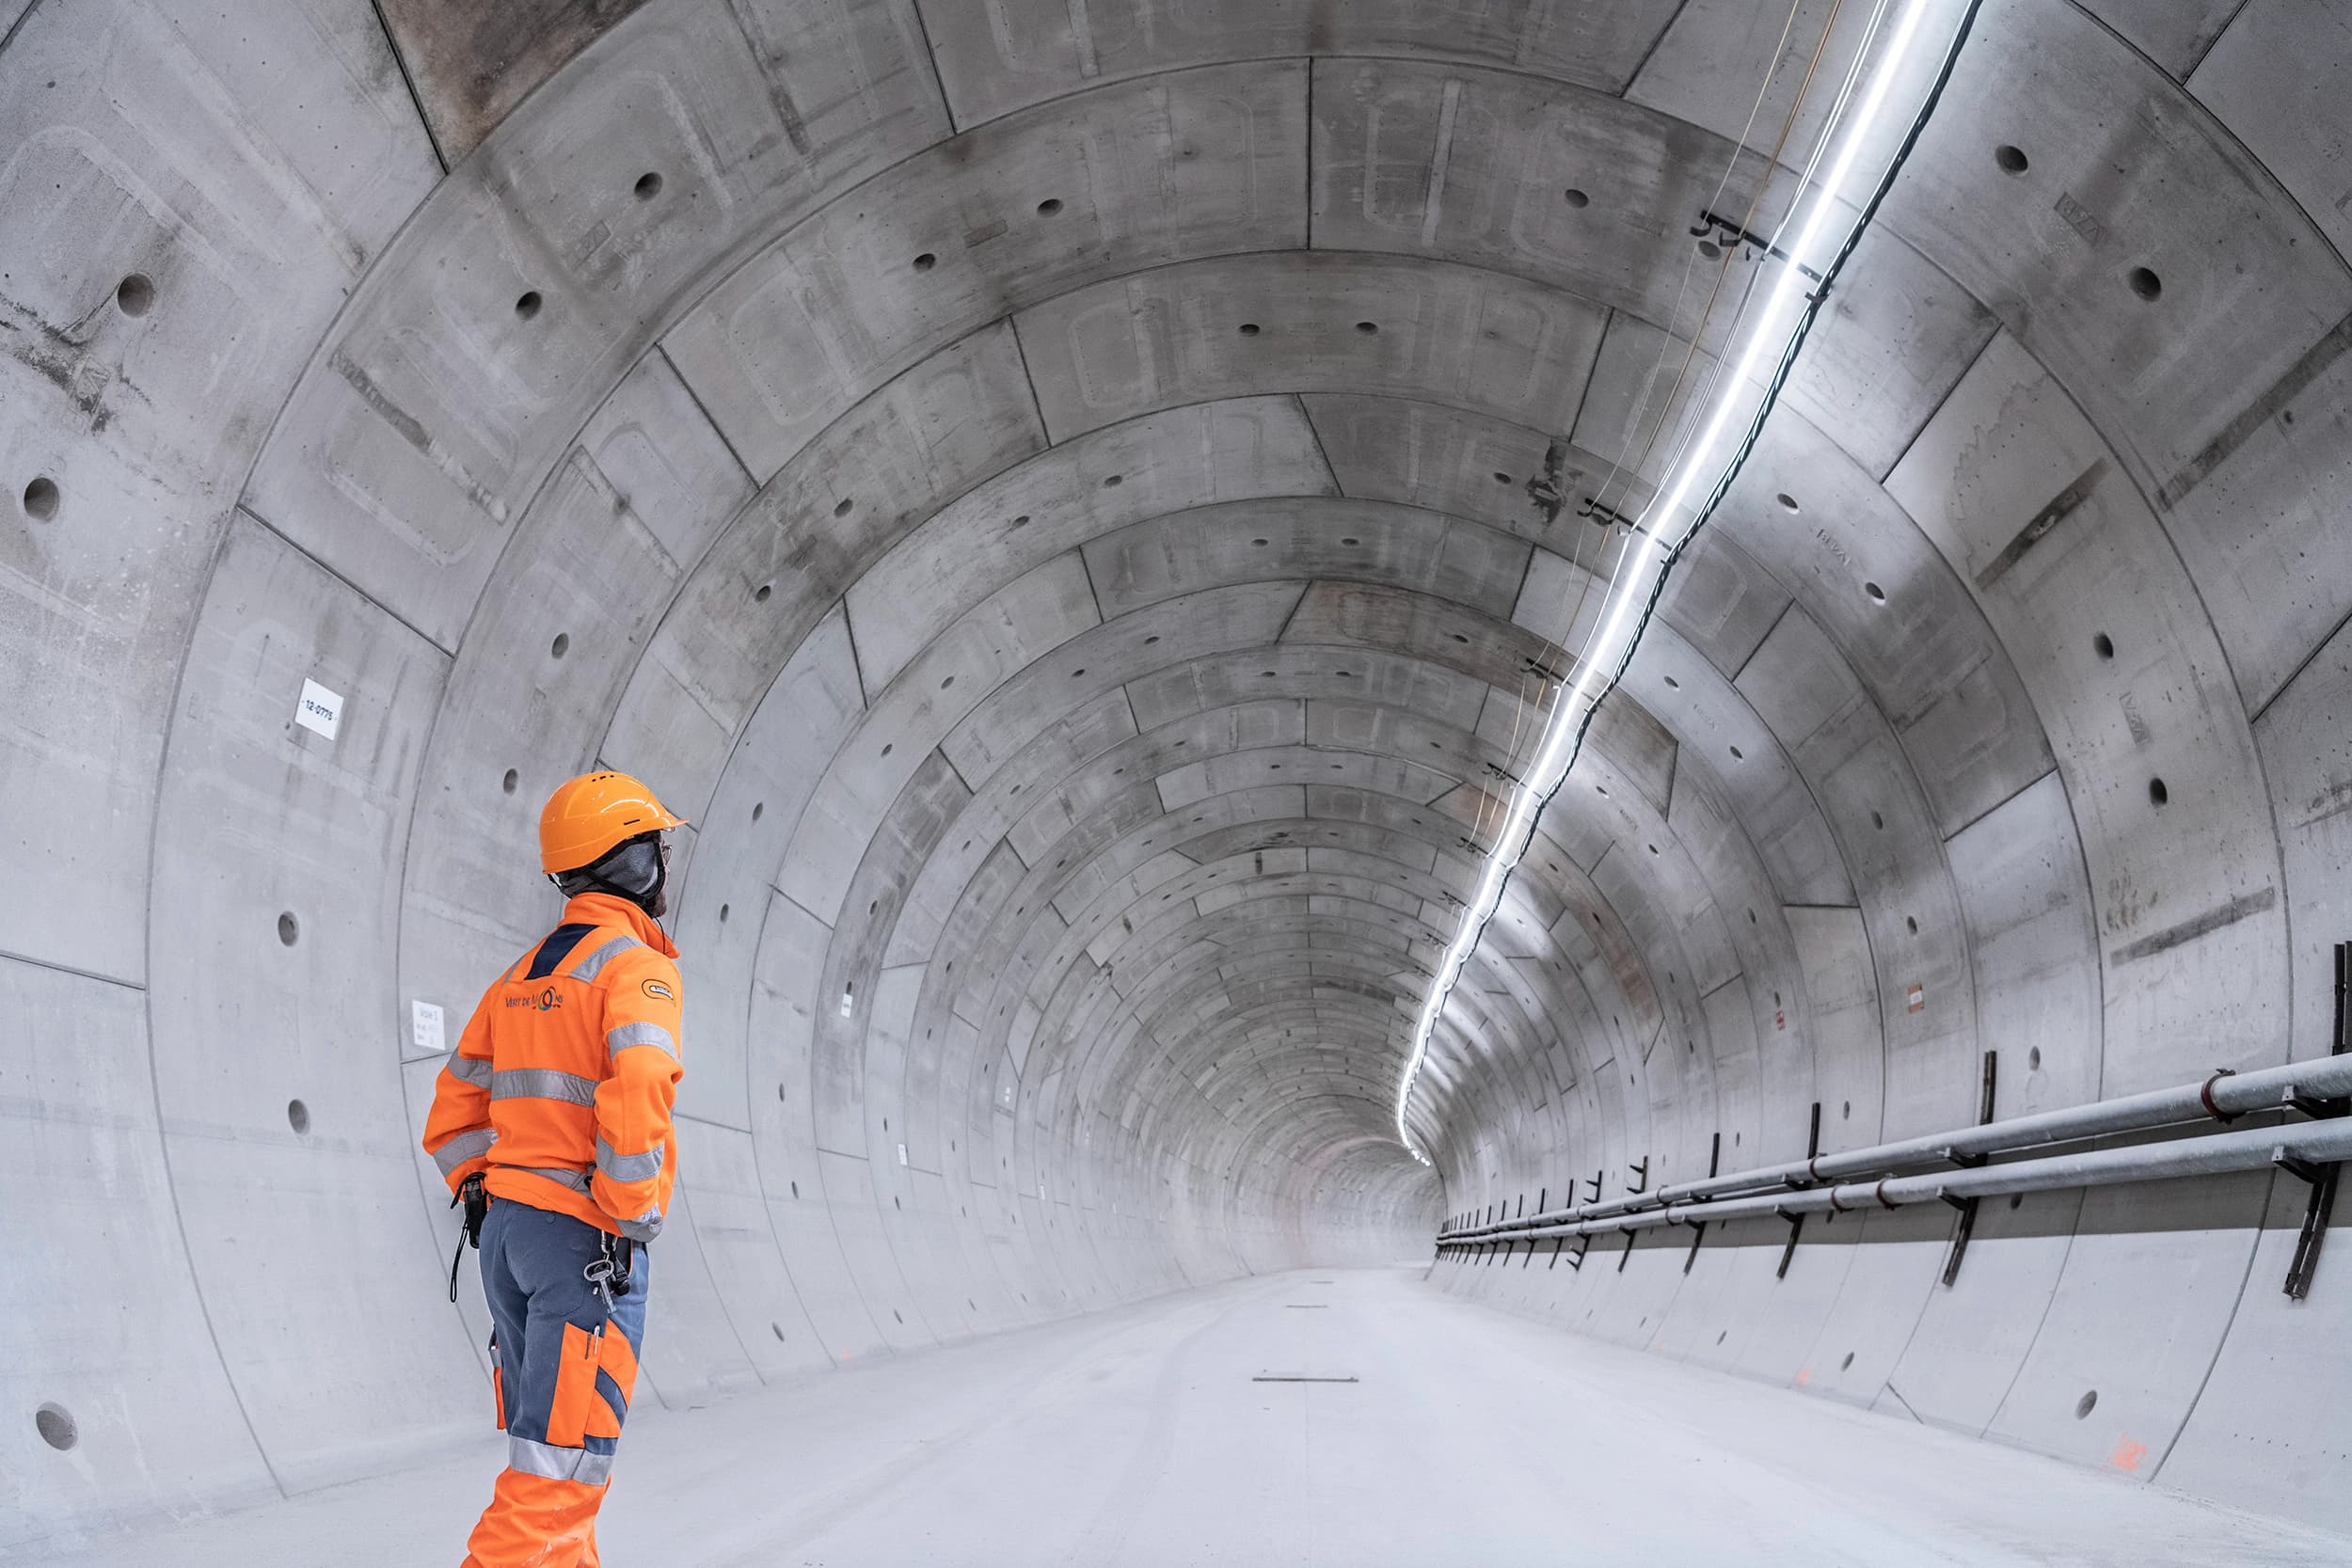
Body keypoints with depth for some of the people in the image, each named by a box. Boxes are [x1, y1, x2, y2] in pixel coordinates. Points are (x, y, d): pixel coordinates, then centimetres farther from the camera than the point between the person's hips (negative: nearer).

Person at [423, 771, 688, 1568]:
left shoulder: (523, 975, 16)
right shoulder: (639, 966, -10)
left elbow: (453, 1108, 17)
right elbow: (635, 1104, -24)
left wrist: (483, 1197, 17)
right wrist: (631, 1225, -16)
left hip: (507, 1227, 9)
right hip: (586, 1236, -8)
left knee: (543, 1443, 15)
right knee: (565, 1460, -6)